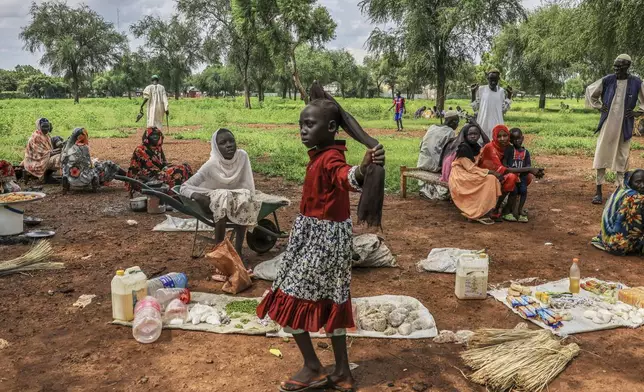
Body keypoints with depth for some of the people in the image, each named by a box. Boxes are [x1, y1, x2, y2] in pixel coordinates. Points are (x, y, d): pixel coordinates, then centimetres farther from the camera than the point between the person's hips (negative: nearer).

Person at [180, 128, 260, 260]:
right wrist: (198, 196, -37)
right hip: (214, 200, -3)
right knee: (222, 197, -35)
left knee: (245, 197, -30)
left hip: (236, 198, 3)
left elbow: (247, 184, -9)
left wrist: (248, 197, -28)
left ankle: (238, 249, -24)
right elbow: (184, 187, -19)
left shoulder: (242, 156, -16)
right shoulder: (211, 166, -23)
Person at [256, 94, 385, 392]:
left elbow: (347, 176, -45)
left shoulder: (330, 158, -22)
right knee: (330, 303, 15)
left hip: (322, 237, -10)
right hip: (318, 234, 10)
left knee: (288, 301, 0)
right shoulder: (322, 155, 6)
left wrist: (364, 169, -65)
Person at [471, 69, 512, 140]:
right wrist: (473, 92, -5)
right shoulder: (481, 90, 2)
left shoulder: (501, 91, 5)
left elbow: (504, 109, 7)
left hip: (497, 122, 1)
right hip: (483, 122, -1)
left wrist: (509, 95, 1)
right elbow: (475, 107, 3)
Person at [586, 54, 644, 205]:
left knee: (622, 158, 6)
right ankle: (599, 192, 6)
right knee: (601, 155, -1)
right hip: (607, 124, 1)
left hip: (624, 126, 0)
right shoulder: (607, 80, -2)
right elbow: (590, 90, 12)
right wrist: (598, 106, 6)